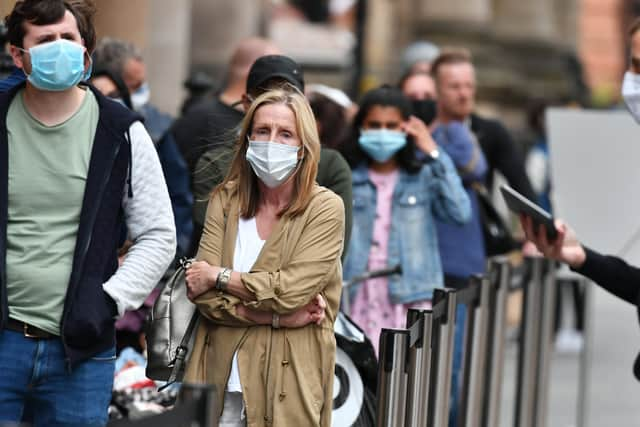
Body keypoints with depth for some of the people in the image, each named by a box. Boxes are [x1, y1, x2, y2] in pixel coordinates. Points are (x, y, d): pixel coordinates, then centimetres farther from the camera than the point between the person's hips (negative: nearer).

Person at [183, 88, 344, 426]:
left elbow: (290, 290, -13)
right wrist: (275, 317, -12)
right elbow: (201, 293, -3)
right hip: (220, 379, 3)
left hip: (285, 383, -2)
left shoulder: (325, 209, -2)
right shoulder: (225, 200, 7)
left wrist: (218, 277, -4)